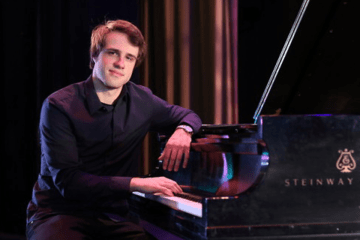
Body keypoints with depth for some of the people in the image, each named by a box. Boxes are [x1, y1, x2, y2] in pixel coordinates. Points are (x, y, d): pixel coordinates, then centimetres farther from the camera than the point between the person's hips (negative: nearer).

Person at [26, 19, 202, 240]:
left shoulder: (140, 101, 5)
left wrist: (183, 131, -4)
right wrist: (136, 183, -25)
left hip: (113, 217, 5)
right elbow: (66, 180, -17)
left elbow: (188, 116, 22)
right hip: (59, 212, -5)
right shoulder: (59, 106, -10)